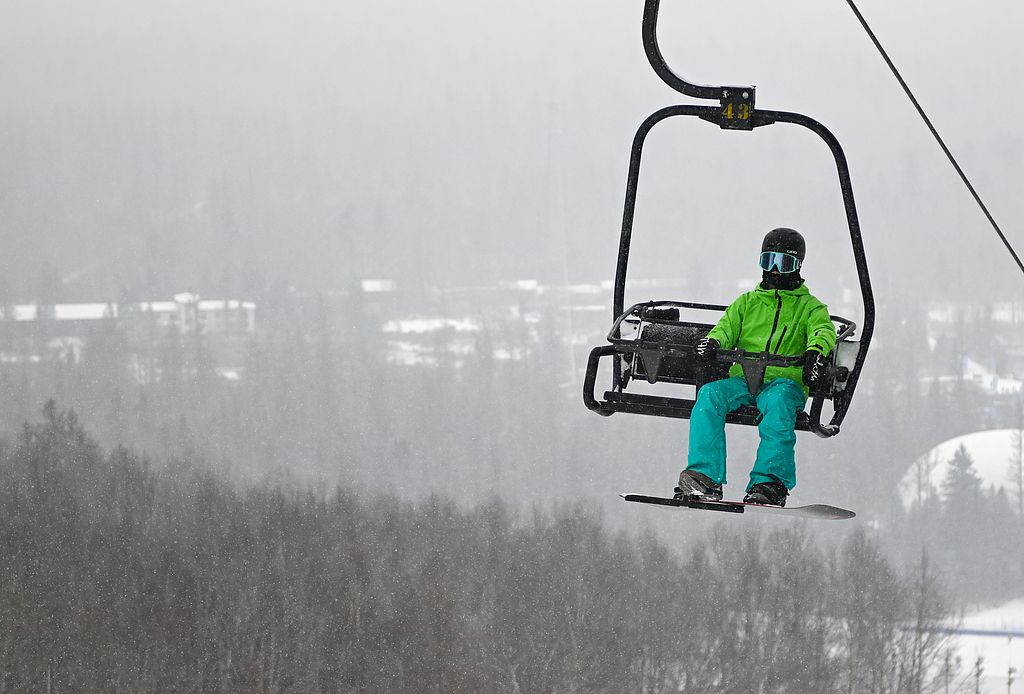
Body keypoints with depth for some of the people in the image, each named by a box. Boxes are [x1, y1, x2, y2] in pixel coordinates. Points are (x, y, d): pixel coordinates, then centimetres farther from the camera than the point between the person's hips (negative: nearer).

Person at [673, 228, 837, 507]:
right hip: (743, 378, 3)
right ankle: (705, 477, -38)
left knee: (778, 402, -39)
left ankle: (770, 482, -46)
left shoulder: (809, 306, 18)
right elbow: (727, 328, 13)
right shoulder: (747, 302, 27)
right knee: (710, 395, -29)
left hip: (785, 381, -3)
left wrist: (816, 350, -27)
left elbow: (824, 331, -2)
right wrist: (713, 342, -14)